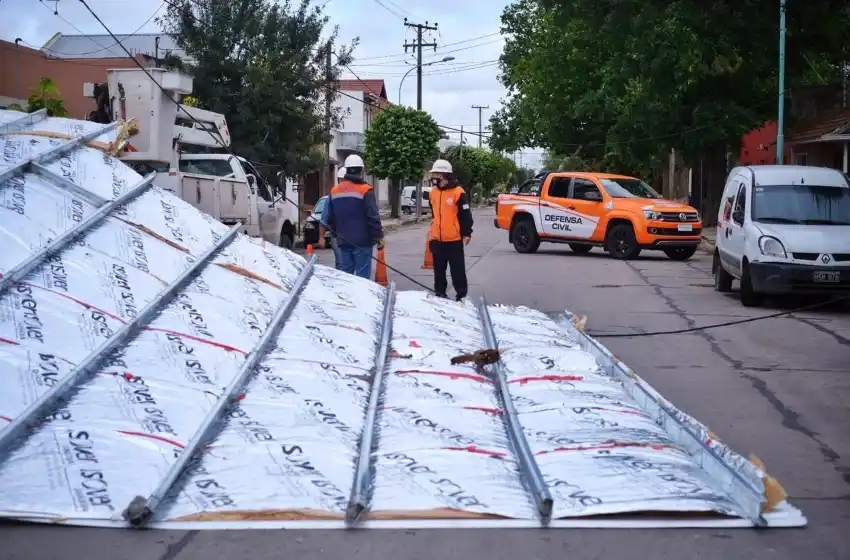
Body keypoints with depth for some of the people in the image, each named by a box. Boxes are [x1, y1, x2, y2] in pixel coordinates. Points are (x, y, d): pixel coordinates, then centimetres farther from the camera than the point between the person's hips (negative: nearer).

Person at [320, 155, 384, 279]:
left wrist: (322, 236, 23)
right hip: (362, 242, -5)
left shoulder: (334, 191, 9)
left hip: (343, 241, 5)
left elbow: (327, 217, 13)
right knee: (362, 275, -4)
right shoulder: (365, 190, -9)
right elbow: (373, 217, -12)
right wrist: (380, 237, -6)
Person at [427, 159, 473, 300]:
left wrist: (467, 233, -9)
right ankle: (439, 293, 22)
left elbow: (466, 215, -8)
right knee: (439, 269, 12)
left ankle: (461, 295, 7)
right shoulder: (433, 192, 9)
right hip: (437, 239, 6)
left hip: (454, 239, -6)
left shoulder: (458, 192, -11)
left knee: (457, 269, 0)